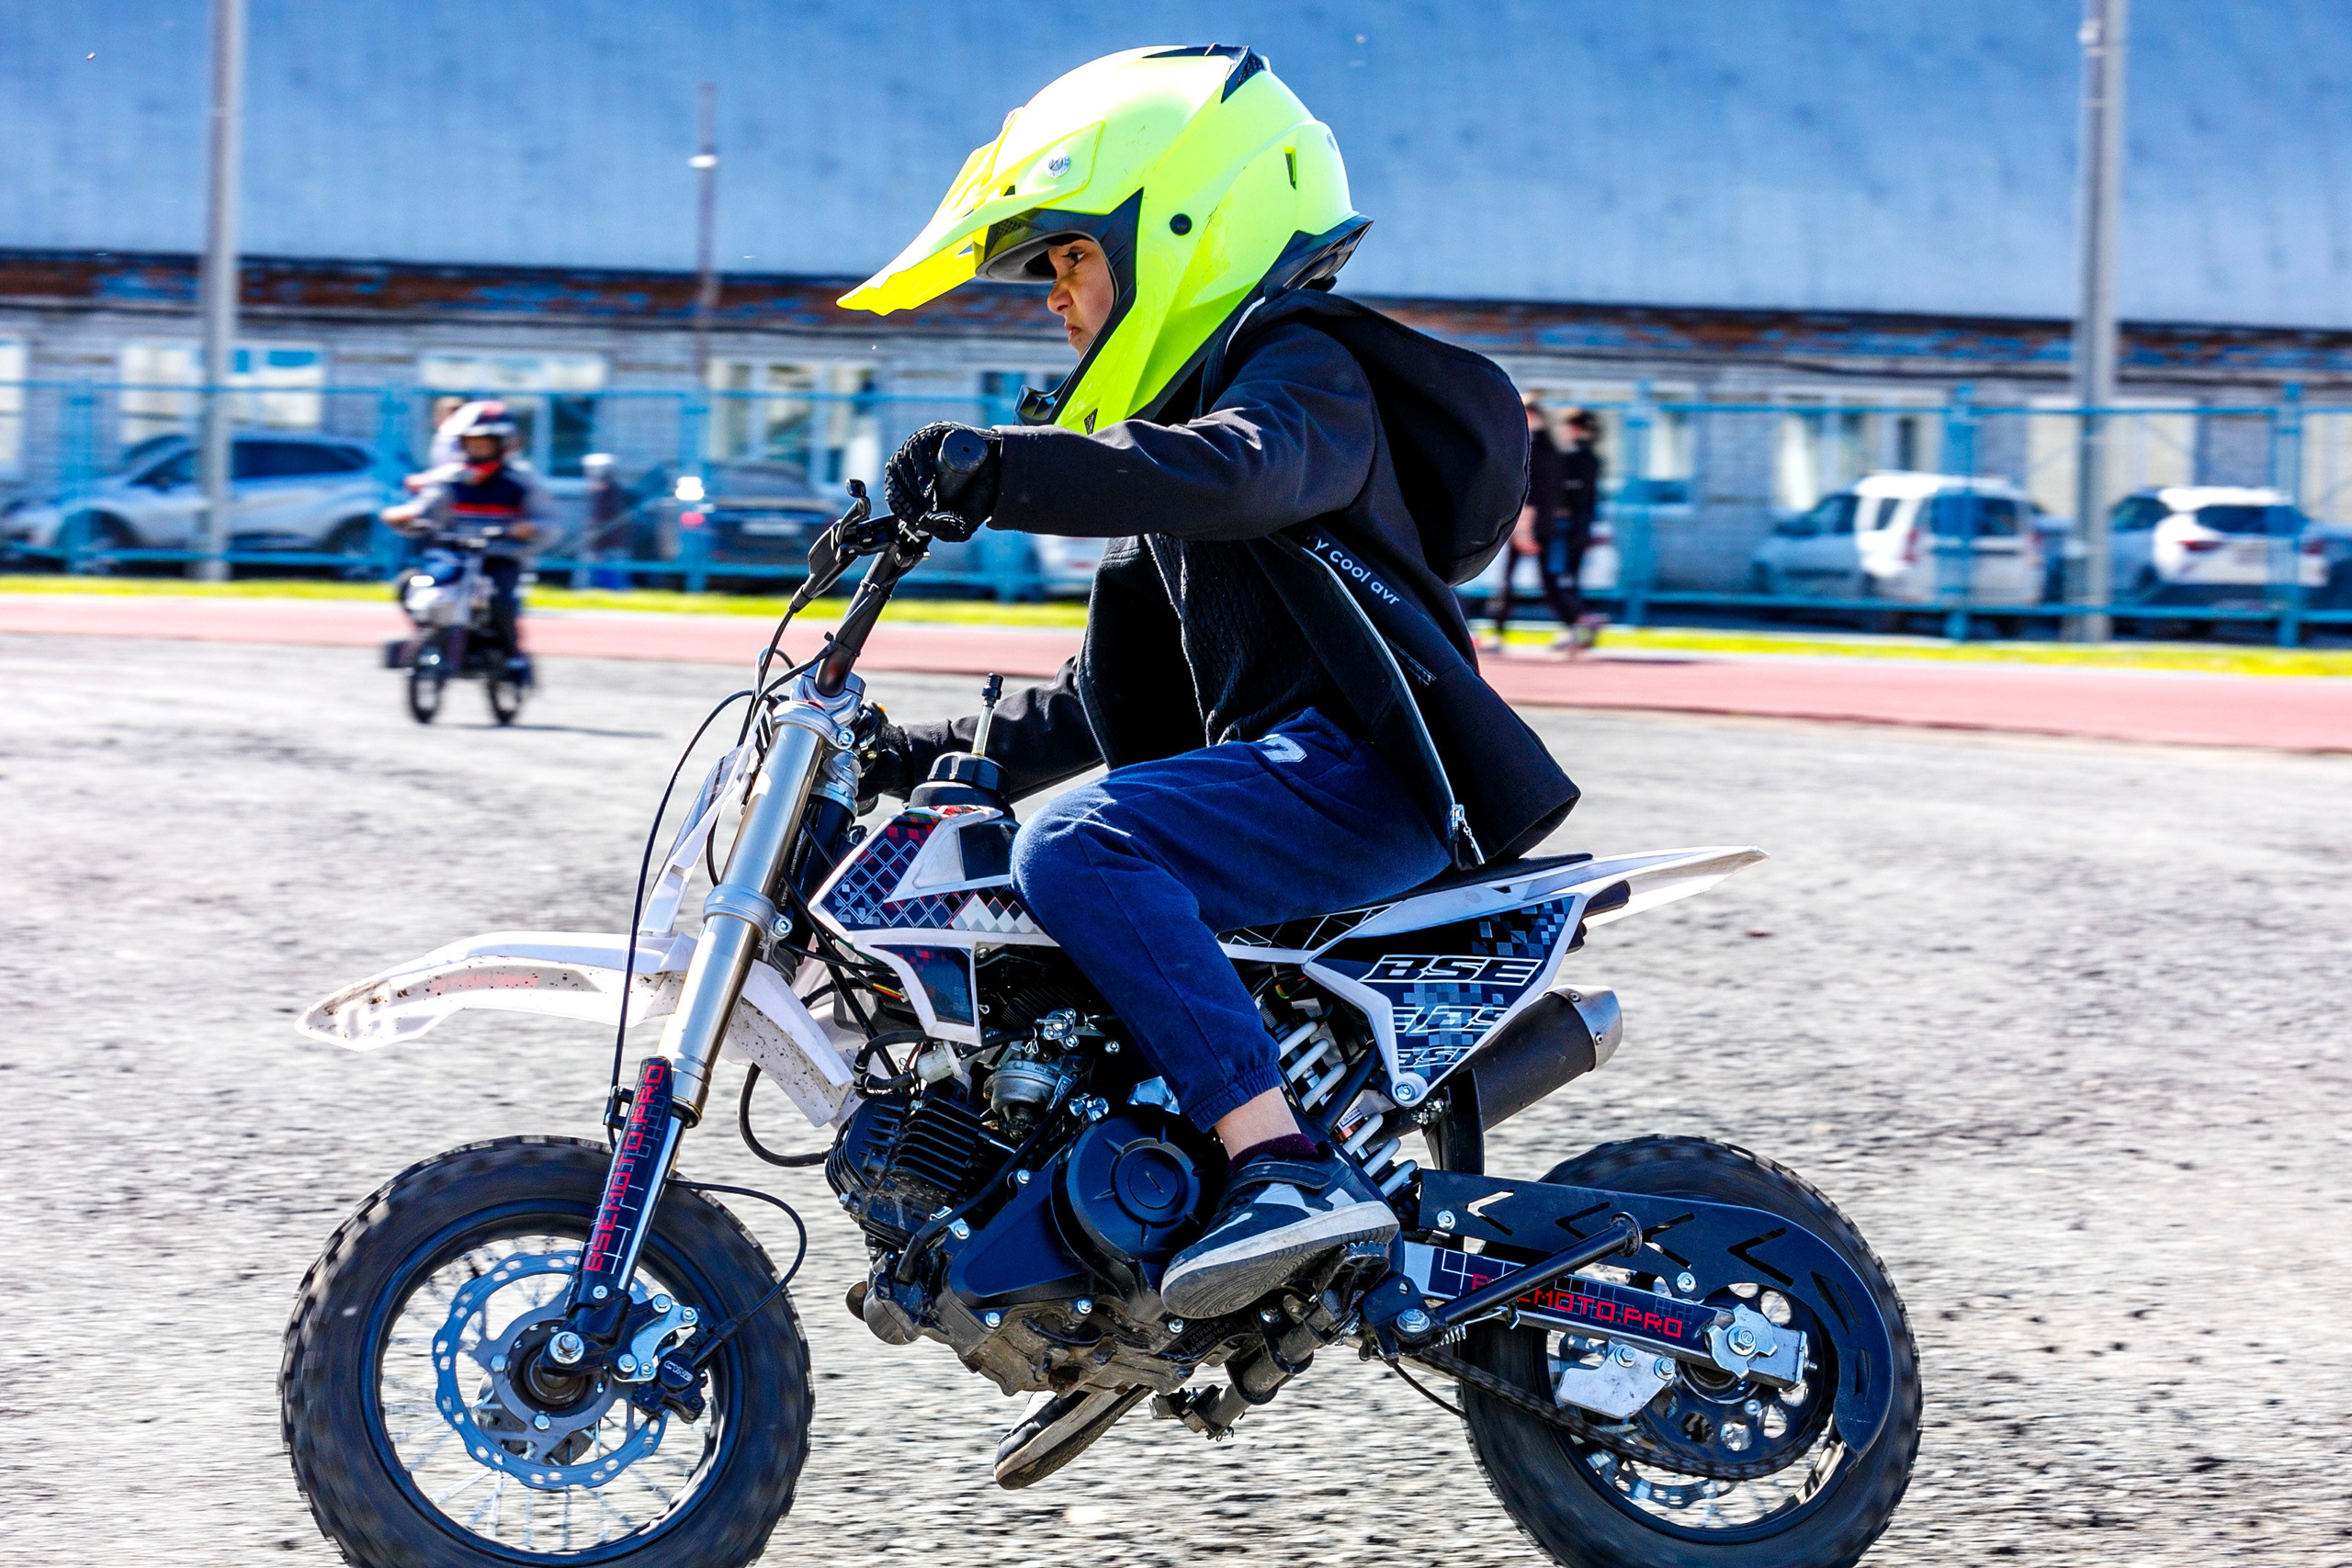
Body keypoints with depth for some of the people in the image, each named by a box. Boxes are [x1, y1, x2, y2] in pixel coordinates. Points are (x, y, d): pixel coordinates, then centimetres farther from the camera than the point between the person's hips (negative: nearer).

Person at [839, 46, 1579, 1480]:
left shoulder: (1303, 362, -3)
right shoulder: (1178, 413, 27)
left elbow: (1242, 473, -30)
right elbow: (1111, 711, 29)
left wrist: (1002, 471, -35)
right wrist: (946, 754, 18)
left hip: (1357, 767, -11)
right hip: (1284, 775, 11)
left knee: (1076, 846, -31)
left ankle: (1291, 1169, -40)